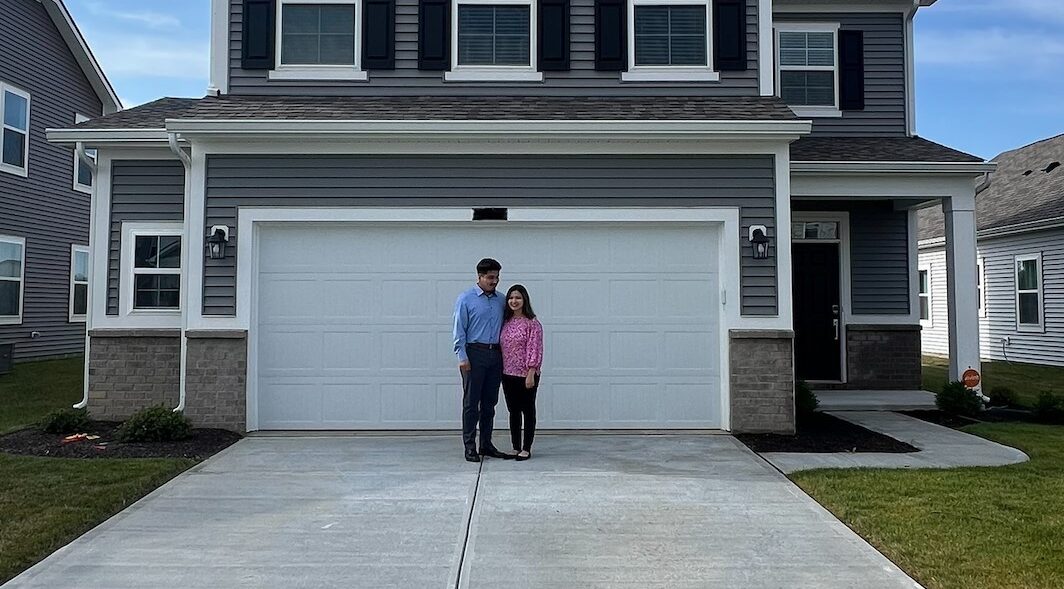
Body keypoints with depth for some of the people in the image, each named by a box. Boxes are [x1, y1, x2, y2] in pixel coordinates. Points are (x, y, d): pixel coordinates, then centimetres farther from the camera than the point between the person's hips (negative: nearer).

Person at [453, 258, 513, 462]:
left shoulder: (501, 301, 12)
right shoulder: (466, 299, -1)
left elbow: (505, 328, 15)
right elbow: (459, 330, -5)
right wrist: (462, 357, -12)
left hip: (495, 355, 5)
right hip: (475, 353, -5)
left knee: (490, 403, 10)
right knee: (471, 402, -1)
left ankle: (486, 444, 19)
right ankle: (470, 447, 5)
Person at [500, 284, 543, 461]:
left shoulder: (532, 323, -10)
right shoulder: (506, 322, 9)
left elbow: (535, 350, -13)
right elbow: (501, 347, 12)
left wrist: (531, 374, -17)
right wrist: (501, 370, 7)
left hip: (526, 375, -6)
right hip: (508, 374, 6)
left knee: (528, 411, 5)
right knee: (513, 411, 12)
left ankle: (526, 449, 13)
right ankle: (516, 447, 22)